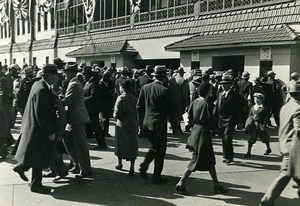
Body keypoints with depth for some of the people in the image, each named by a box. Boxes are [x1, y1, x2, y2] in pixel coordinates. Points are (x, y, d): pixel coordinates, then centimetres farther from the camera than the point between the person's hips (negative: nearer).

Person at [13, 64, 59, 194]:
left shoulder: (38, 84, 4)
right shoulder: (42, 90, -27)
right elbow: (41, 114, -26)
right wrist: (49, 132, -20)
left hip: (34, 126, 10)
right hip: (39, 129, -10)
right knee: (39, 157, 4)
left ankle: (21, 167, 39)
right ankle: (36, 184, 17)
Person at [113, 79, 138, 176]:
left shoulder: (120, 98, -11)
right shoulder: (134, 98, 0)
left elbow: (117, 114, -15)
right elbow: (137, 113, 1)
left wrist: (115, 115, 6)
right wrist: (137, 124, 9)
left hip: (122, 124, -3)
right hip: (133, 124, 3)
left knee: (120, 144, 16)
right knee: (132, 145, 7)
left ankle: (120, 163, 32)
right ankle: (132, 167, 2)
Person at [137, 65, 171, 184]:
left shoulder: (145, 88, 1)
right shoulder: (165, 90, -15)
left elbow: (139, 107, 5)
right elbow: (167, 110, -12)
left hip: (147, 123, 6)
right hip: (160, 124, -6)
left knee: (154, 147, 24)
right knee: (160, 150, 7)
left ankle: (144, 165, 10)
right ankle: (157, 177, 13)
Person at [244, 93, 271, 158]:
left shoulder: (263, 108, -10)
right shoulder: (253, 107, 6)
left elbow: (266, 118, -9)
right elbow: (249, 116, 12)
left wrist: (264, 126, -15)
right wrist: (248, 124, 7)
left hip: (260, 126, -4)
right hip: (253, 126, 4)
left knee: (265, 138, 14)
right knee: (251, 139, -2)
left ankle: (268, 149, 38)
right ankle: (248, 152, 2)